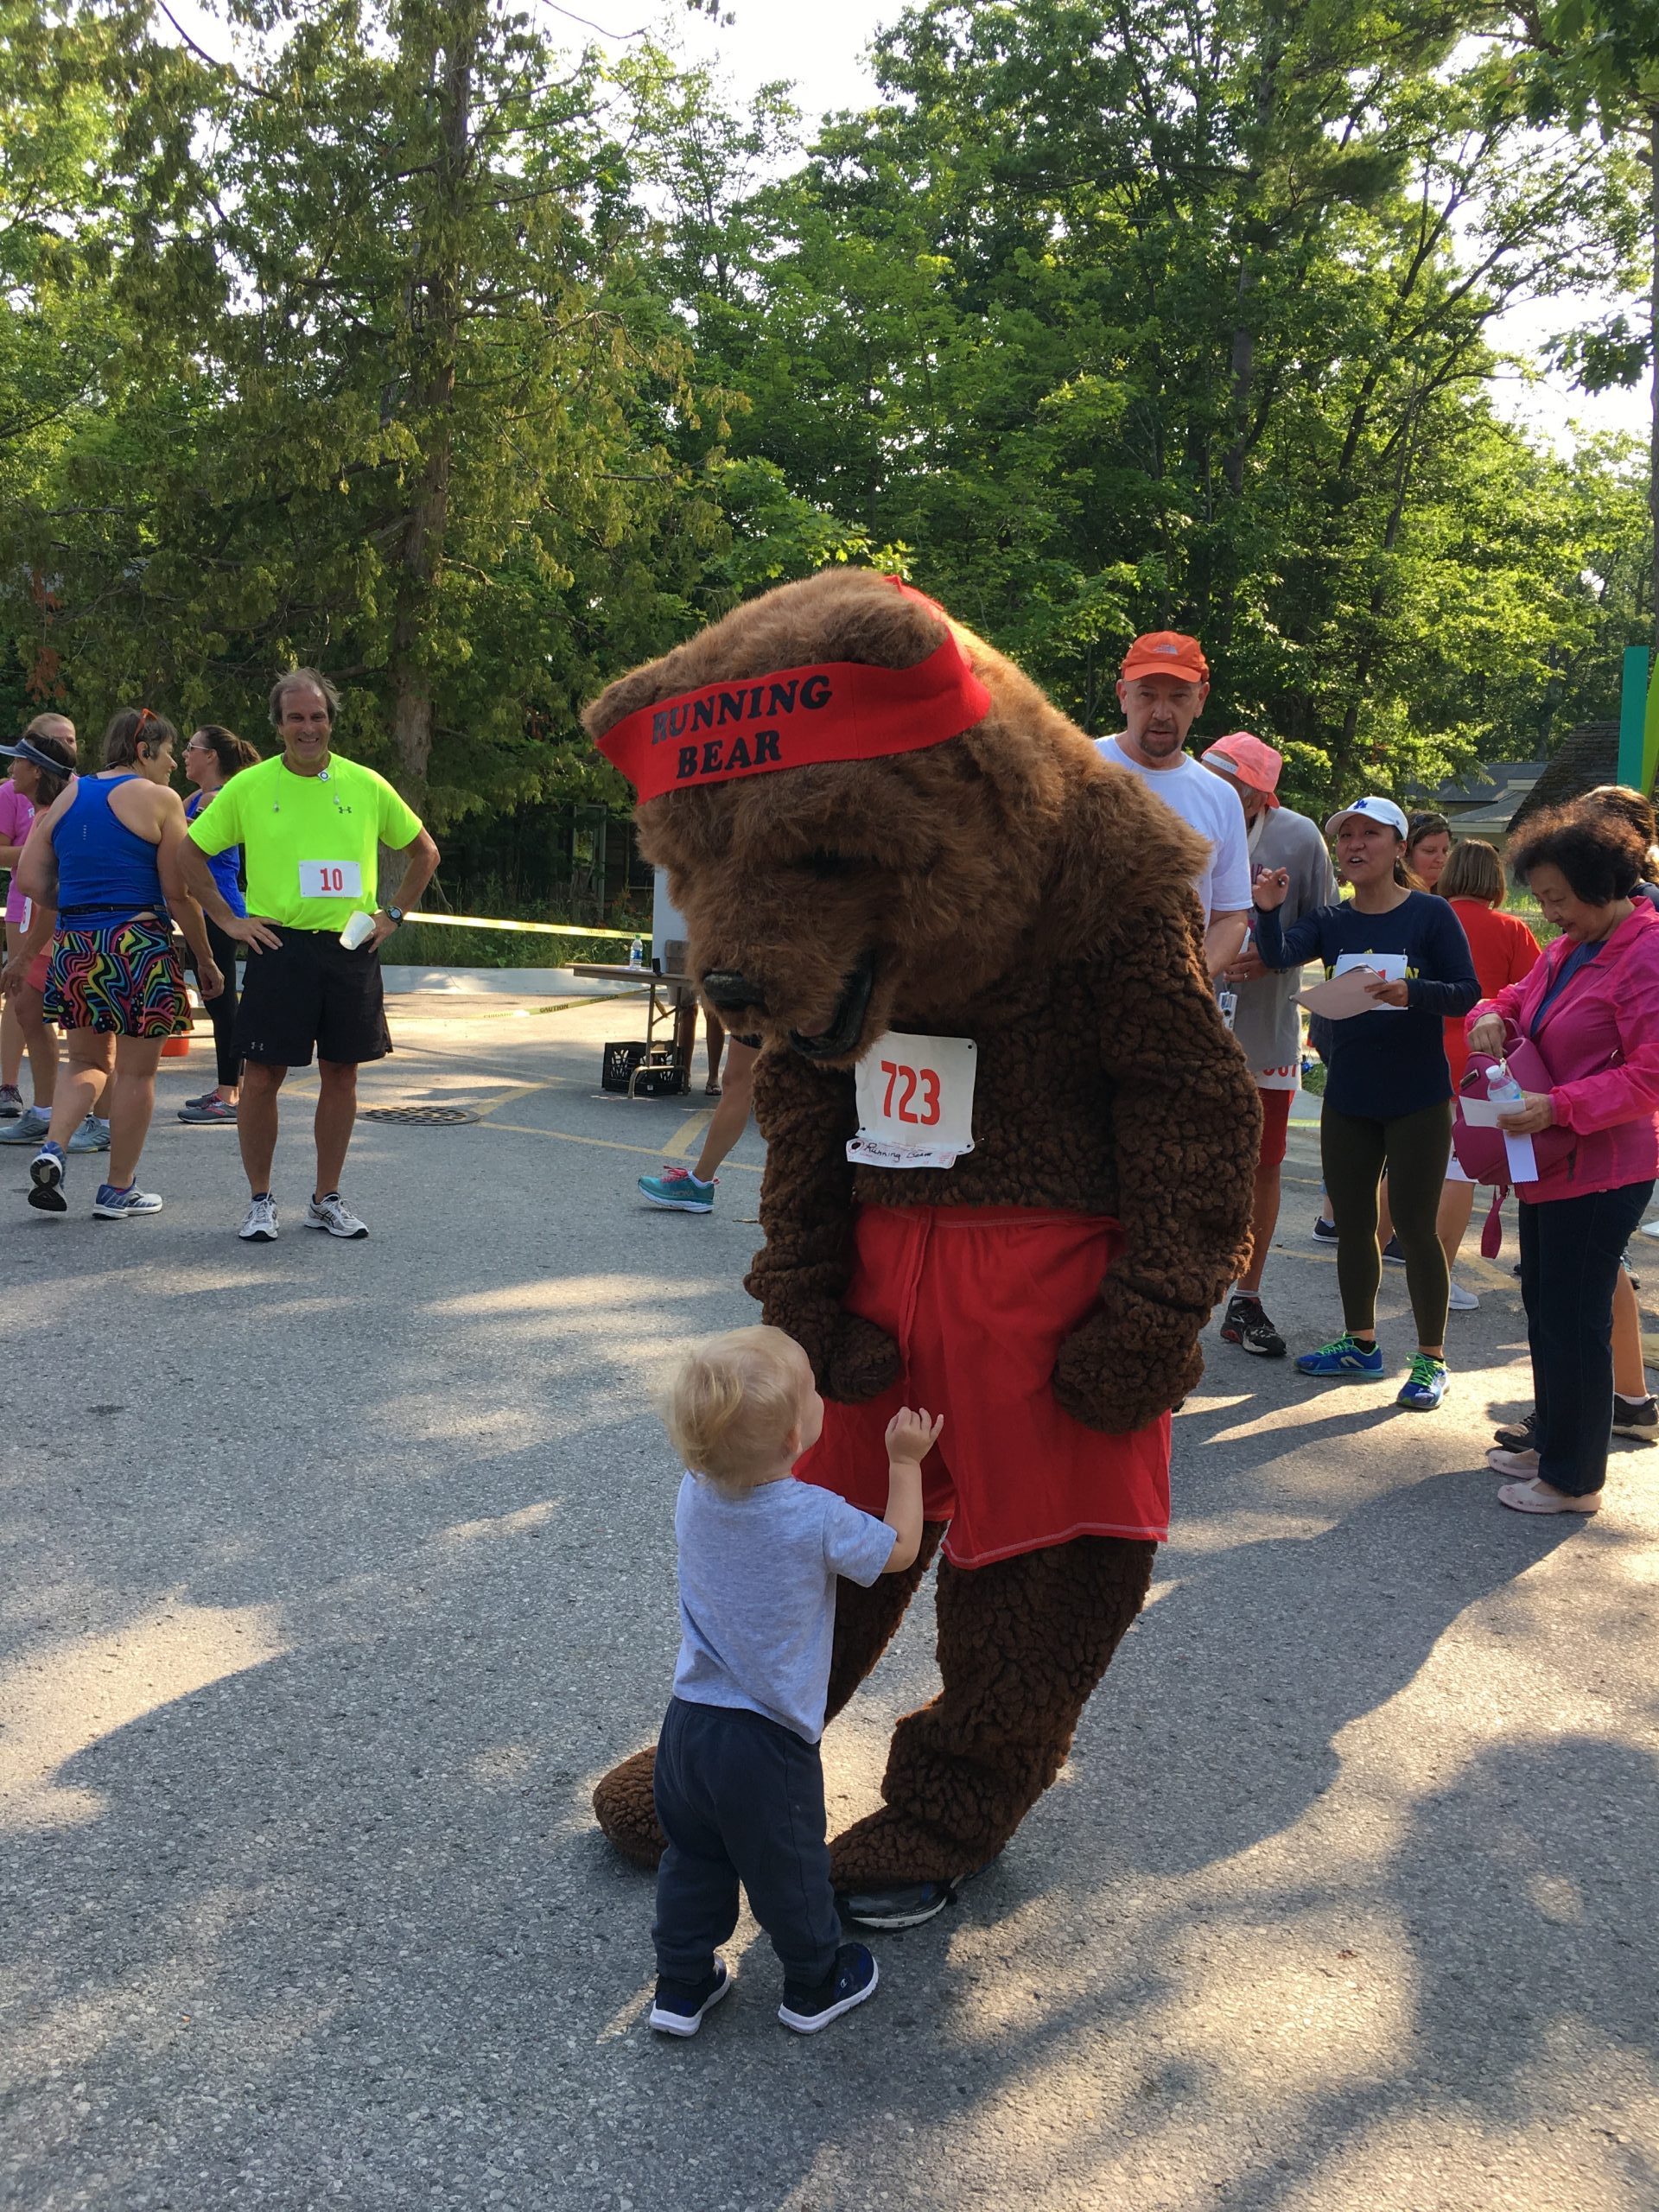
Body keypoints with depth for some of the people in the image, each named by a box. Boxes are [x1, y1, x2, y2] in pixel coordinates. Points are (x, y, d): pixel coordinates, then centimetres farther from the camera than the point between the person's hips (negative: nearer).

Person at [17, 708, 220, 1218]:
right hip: (138, 946, -6)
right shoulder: (158, 799, -5)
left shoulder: (67, 795, 11)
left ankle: (52, 1148, -4)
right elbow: (179, 893, -9)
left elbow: (31, 879, 8)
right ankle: (118, 1190, 13)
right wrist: (205, 959, 1)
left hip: (73, 946, 6)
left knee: (88, 1062, 20)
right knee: (135, 1071, 6)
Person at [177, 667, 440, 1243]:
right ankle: (260, 1201, 13)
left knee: (341, 1072, 6)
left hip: (351, 948, 2)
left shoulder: (366, 785, 5)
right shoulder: (249, 787, 0)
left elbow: (424, 853, 16)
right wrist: (229, 920, 0)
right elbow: (191, 855, 7)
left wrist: (391, 915, 8)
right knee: (262, 1074, -1)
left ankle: (327, 1199, 19)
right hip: (278, 946, -2)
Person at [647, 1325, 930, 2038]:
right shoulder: (819, 1520, -26)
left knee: (693, 1862, 24)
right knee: (789, 1873, 18)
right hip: (767, 1745, -5)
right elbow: (899, 1550, -7)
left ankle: (681, 1986, 38)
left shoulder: (693, 1496, -10)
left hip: (688, 1725, 5)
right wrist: (905, 1461, 2)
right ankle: (815, 1987, 38)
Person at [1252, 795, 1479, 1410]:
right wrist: (1268, 911, -35)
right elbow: (1281, 954, -15)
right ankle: (1360, 1342, 28)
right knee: (1352, 1222, 13)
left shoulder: (1431, 914, -7)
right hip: (1348, 1099, 5)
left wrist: (1411, 993, -29)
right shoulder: (1330, 920, 3)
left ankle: (1431, 1359, 12)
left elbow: (1468, 992, -10)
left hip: (1418, 1101, -4)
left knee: (1414, 1226, 0)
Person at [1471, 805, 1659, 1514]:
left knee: (1573, 1321, -2)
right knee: (1545, 1308, 18)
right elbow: (1522, 997, 24)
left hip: (1601, 1173, -9)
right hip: (1551, 1162, 9)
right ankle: (1550, 1445, 33)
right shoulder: (1569, 948, 11)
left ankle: (1573, 1480, 10)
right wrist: (1492, 1012, 0)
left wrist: (1560, 1106, -29)